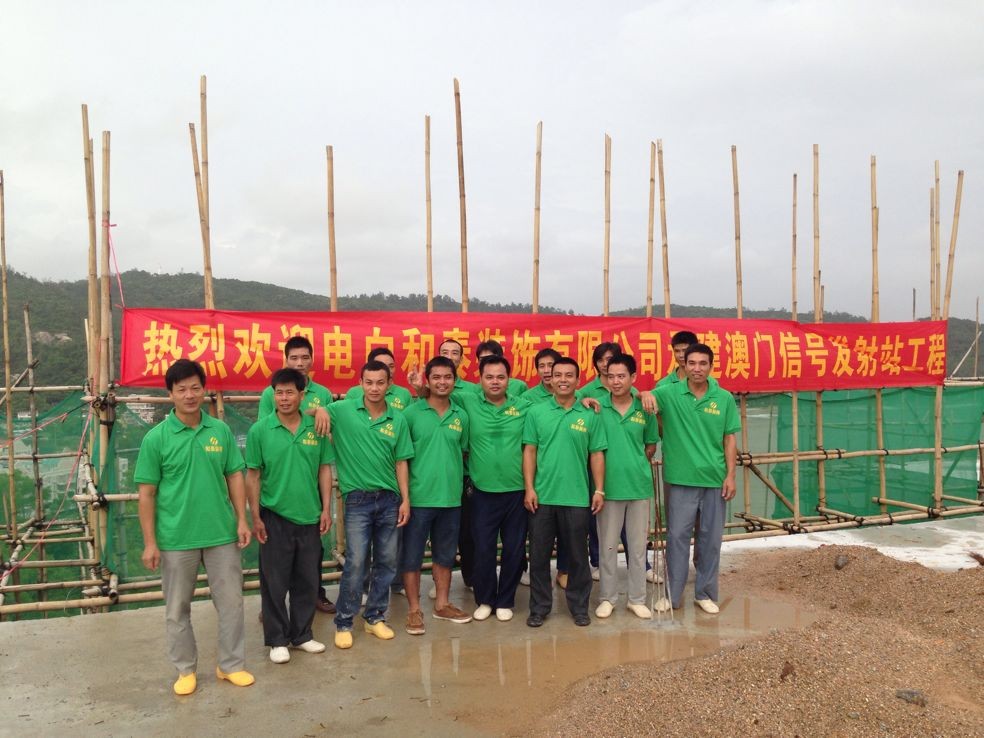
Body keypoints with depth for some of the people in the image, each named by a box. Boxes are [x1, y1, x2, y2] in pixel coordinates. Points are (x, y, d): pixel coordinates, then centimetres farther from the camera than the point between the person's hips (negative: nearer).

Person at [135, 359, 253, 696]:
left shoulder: (221, 430, 0)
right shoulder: (156, 437, -7)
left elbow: (235, 476, 7)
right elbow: (146, 493, -4)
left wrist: (241, 520, 1)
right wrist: (150, 542, -7)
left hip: (222, 534, 2)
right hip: (176, 539, -2)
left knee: (231, 602, 10)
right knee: (177, 609, 12)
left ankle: (232, 665, 27)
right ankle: (186, 669, 30)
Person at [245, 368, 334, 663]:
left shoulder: (316, 428, -1)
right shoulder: (260, 430, -7)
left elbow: (325, 469, 5)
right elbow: (252, 476, -3)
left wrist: (326, 509, 1)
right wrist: (255, 517, -6)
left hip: (309, 517, 2)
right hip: (274, 517, -2)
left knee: (307, 581, 13)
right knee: (274, 582, 7)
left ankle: (302, 634, 29)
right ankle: (277, 639, 22)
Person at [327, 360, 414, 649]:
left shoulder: (398, 419, 3)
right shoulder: (343, 410, -4)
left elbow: (400, 462, 5)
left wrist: (405, 499, 1)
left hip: (389, 499, 3)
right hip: (358, 499, -3)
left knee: (387, 562, 9)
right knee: (356, 563, -3)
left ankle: (375, 616, 25)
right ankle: (343, 622, 12)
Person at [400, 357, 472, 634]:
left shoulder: (461, 416, 5)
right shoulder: (412, 413, -6)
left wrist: (459, 482, 7)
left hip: (451, 498, 4)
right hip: (418, 497, -4)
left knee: (444, 555, 16)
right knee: (412, 556, 5)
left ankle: (442, 605, 30)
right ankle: (414, 610, 18)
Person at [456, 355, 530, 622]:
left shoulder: (524, 406, 1)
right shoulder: (468, 403, -1)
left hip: (517, 491, 1)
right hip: (483, 492, 0)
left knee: (514, 550, 9)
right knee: (483, 550, 7)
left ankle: (506, 601, 26)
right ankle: (484, 600, 26)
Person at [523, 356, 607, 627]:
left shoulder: (589, 415, 1)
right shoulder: (536, 412, 1)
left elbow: (597, 455, 4)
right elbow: (529, 452, 1)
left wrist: (599, 490, -1)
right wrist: (529, 488, -5)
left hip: (577, 497, 0)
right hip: (542, 496, 0)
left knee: (577, 555, 10)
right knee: (539, 554, 9)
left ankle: (579, 607, 25)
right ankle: (539, 607, 22)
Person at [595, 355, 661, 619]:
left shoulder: (645, 409, 0)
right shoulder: (597, 407, -6)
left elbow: (651, 445, 10)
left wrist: (636, 467, 5)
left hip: (639, 486, 2)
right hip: (608, 487, -1)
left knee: (638, 545, 11)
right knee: (608, 545, 9)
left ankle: (637, 599, 24)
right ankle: (607, 598, 23)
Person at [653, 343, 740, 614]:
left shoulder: (725, 398, 0)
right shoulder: (670, 393, -4)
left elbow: (730, 439, 4)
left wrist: (730, 475, -1)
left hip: (714, 480, 2)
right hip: (680, 480, -1)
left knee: (711, 539, 10)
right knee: (677, 536, 5)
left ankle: (705, 593, 24)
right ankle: (672, 594, 16)